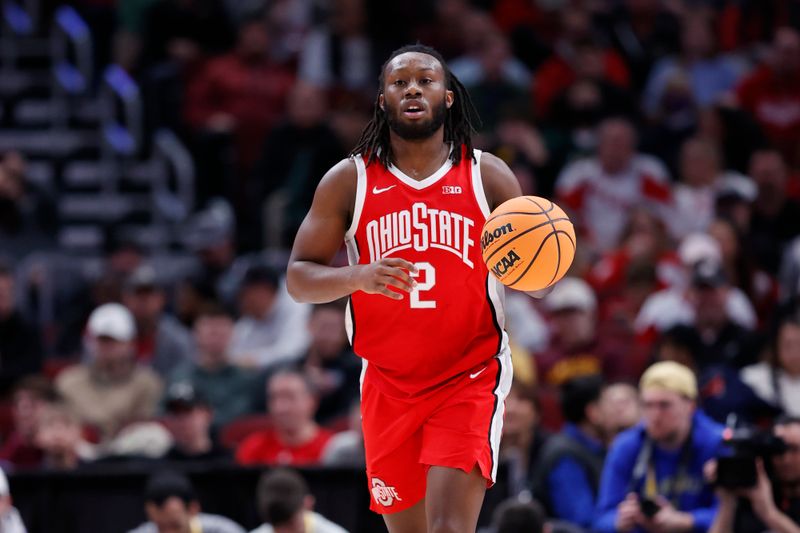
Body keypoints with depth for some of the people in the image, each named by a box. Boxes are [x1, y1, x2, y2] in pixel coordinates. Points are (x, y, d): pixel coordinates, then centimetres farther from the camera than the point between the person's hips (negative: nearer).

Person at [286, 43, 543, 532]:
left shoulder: (489, 176, 2)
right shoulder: (349, 181, 2)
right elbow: (299, 279, 0)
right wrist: (358, 277, -20)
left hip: (470, 378, -2)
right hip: (389, 383, 2)